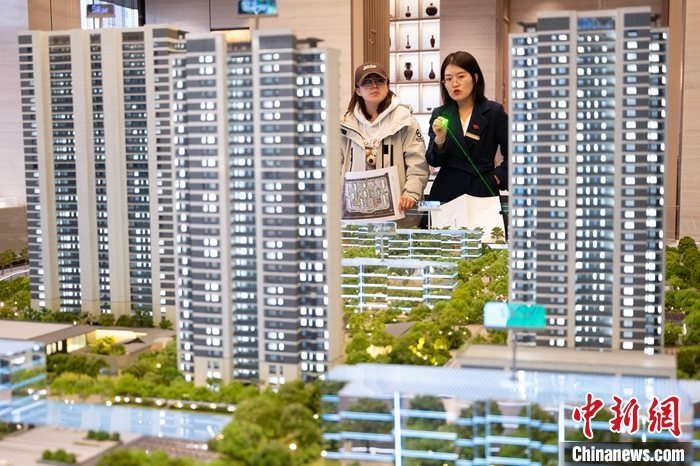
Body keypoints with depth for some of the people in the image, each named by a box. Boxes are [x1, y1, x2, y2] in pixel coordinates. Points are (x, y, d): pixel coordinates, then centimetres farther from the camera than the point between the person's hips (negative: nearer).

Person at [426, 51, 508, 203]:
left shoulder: (494, 111, -4)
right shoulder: (440, 114, 3)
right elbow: (434, 162, -1)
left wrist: (498, 178, -7)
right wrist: (439, 139, -16)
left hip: (483, 192, -2)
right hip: (447, 192, 2)